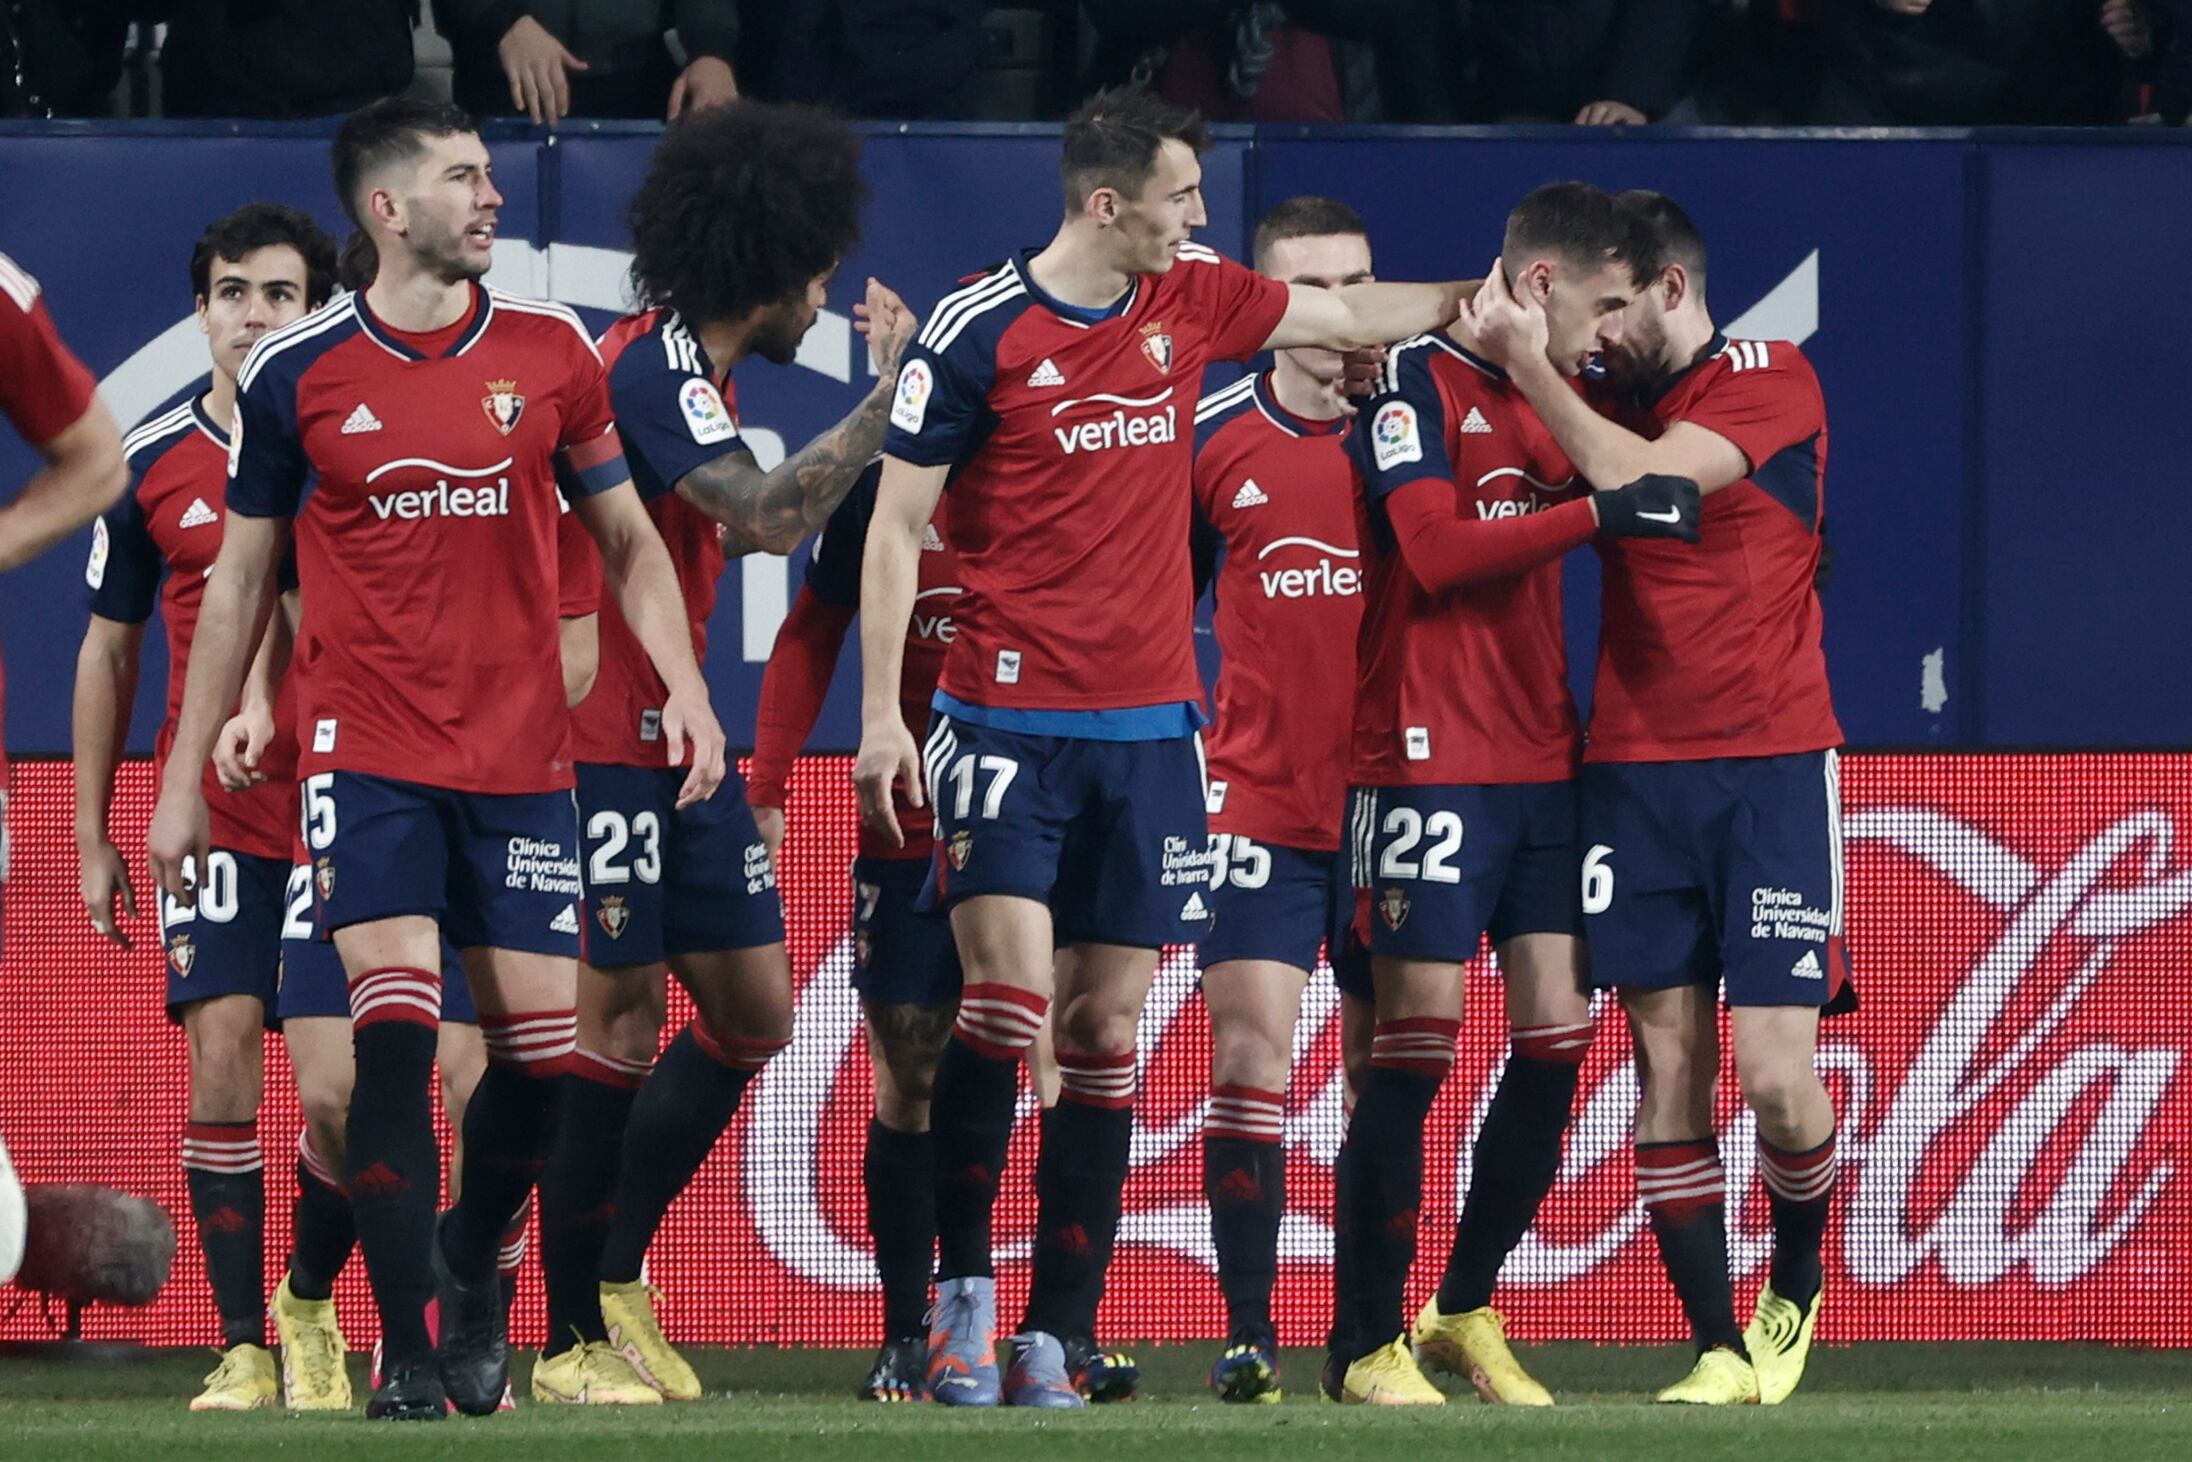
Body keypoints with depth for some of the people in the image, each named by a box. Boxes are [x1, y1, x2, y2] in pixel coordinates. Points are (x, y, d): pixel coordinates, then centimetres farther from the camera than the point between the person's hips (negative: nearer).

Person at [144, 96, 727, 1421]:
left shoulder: (551, 349, 3)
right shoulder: (295, 373, -1)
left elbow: (627, 538, 12)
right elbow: (242, 578, 9)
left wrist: (684, 682, -5)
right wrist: (186, 778, 9)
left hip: (523, 757, 2)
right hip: (368, 754, -2)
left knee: (542, 1042, 1)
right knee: (394, 1034, -16)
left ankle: (470, 1265, 30)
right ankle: (408, 1355, -10)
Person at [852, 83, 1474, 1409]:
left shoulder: (1191, 303, 7)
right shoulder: (978, 331, -6)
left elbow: (1348, 315, 26)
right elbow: (896, 526, -3)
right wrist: (879, 713, -7)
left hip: (1148, 725, 5)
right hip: (1008, 719, -5)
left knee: (1109, 1028, 2)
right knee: (1010, 986, -17)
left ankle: (1054, 1338, 4)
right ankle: (965, 1290, -1)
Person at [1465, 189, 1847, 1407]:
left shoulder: (1773, 383, -4)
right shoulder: (1606, 399, 13)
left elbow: (1641, 480, -17)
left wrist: (1528, 361, -15)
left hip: (1771, 766, -5)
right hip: (1635, 768, 5)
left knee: (1777, 1075, -9)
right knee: (1670, 1067, -1)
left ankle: (1796, 1290, 17)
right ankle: (1720, 1347, 3)